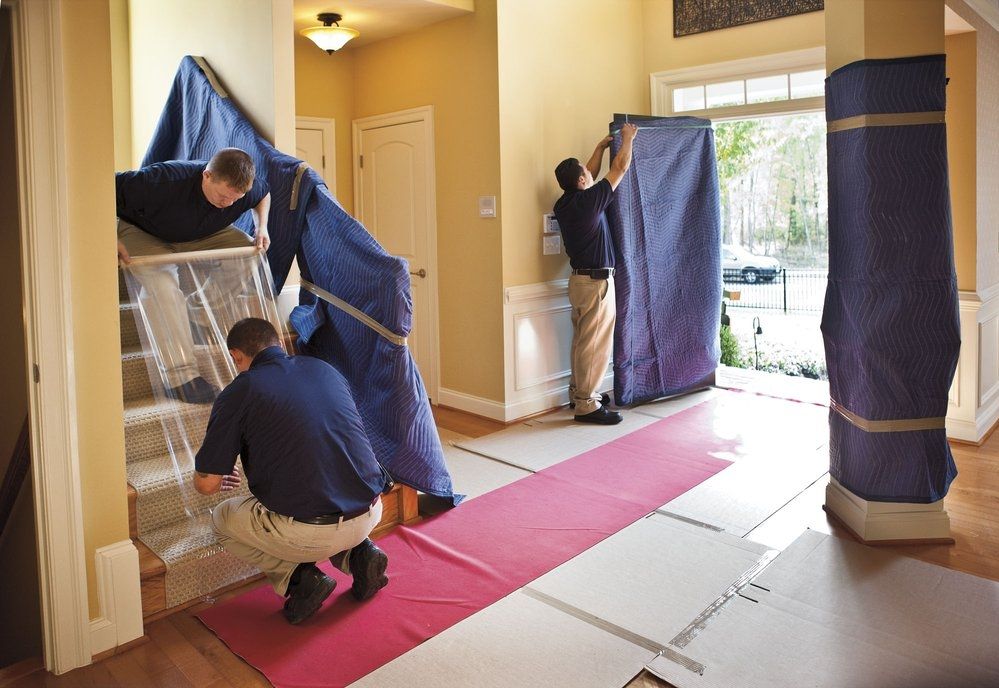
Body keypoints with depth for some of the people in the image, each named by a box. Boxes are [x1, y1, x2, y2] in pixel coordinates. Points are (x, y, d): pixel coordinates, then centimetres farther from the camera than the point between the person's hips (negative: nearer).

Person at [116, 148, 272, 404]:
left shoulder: (248, 188, -25)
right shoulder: (165, 181, -41)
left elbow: (264, 193, 2)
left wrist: (261, 226, -15)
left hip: (202, 234, 5)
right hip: (143, 233, -5)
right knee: (161, 282, -32)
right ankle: (179, 376, -34)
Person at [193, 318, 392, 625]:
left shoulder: (237, 393, -3)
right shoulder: (325, 369, 12)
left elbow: (207, 484, 0)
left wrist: (216, 480, 26)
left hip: (309, 533, -5)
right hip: (370, 514, 5)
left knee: (222, 519, 23)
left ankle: (297, 577, 6)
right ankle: (357, 553, 14)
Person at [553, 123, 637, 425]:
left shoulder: (564, 204, 6)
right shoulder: (588, 201, -17)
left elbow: (589, 174, 24)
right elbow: (620, 169, -5)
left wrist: (601, 147, 32)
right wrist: (627, 138, 11)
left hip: (580, 279, 9)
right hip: (596, 281, -9)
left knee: (582, 341, 17)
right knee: (595, 345, -4)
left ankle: (579, 392, 27)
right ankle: (586, 405, 1)